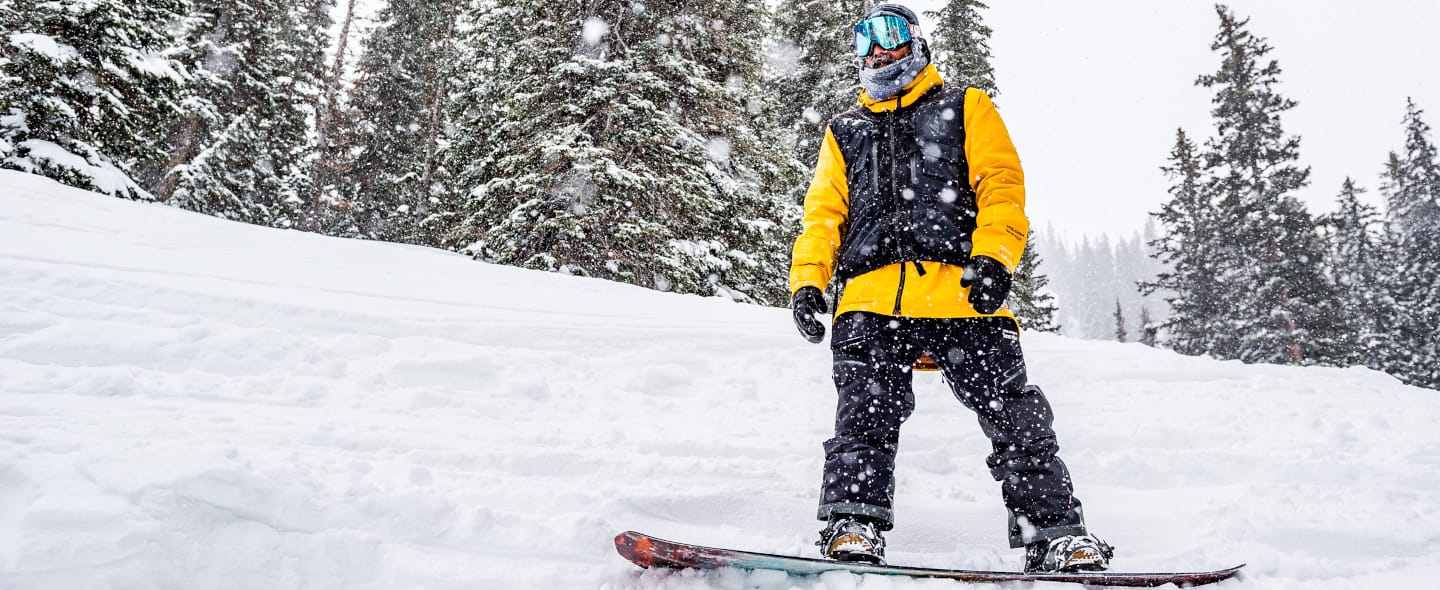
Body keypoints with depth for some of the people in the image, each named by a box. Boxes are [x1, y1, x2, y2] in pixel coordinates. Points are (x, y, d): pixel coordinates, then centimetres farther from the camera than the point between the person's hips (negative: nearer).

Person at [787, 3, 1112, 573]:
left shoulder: (965, 108, 20)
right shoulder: (845, 131, 28)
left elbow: (1001, 185, 7)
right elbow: (824, 211, 20)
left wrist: (993, 256, -11)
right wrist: (807, 280, 3)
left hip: (958, 290, -2)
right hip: (870, 296, 2)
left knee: (1014, 412, -5)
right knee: (865, 412, -14)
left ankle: (1054, 532, 3)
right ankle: (853, 525, -12)